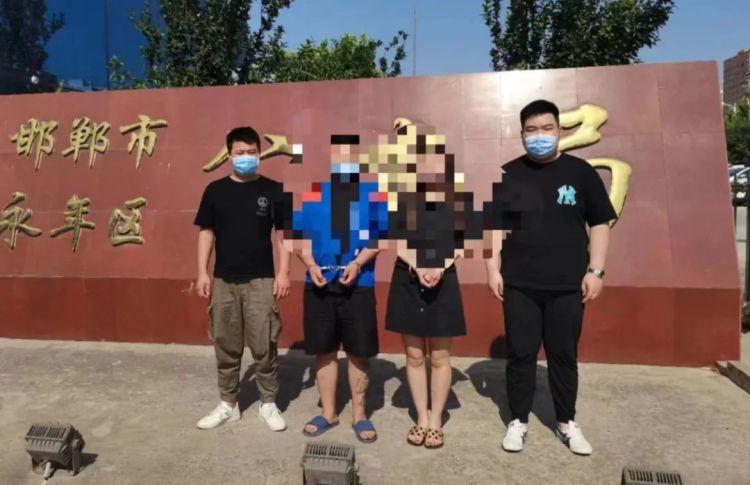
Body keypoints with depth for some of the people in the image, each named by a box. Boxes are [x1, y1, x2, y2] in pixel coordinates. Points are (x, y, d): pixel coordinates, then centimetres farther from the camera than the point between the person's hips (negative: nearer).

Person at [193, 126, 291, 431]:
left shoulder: (273, 190, 0)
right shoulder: (215, 190, 5)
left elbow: (282, 234, 1)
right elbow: (206, 233, 7)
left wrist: (283, 273, -6)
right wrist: (202, 272, 1)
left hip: (261, 280, -2)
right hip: (223, 281, 2)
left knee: (264, 346, 2)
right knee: (225, 346, 11)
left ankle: (268, 404, 19)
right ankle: (228, 404, 26)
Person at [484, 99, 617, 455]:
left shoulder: (580, 172, 2)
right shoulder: (509, 174, 2)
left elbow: (599, 224, 5)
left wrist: (595, 270, -2)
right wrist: (493, 270, -2)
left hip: (568, 285, 0)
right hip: (519, 285, 0)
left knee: (564, 355, 11)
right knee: (521, 354, 7)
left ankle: (567, 423, 28)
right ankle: (518, 421, 23)